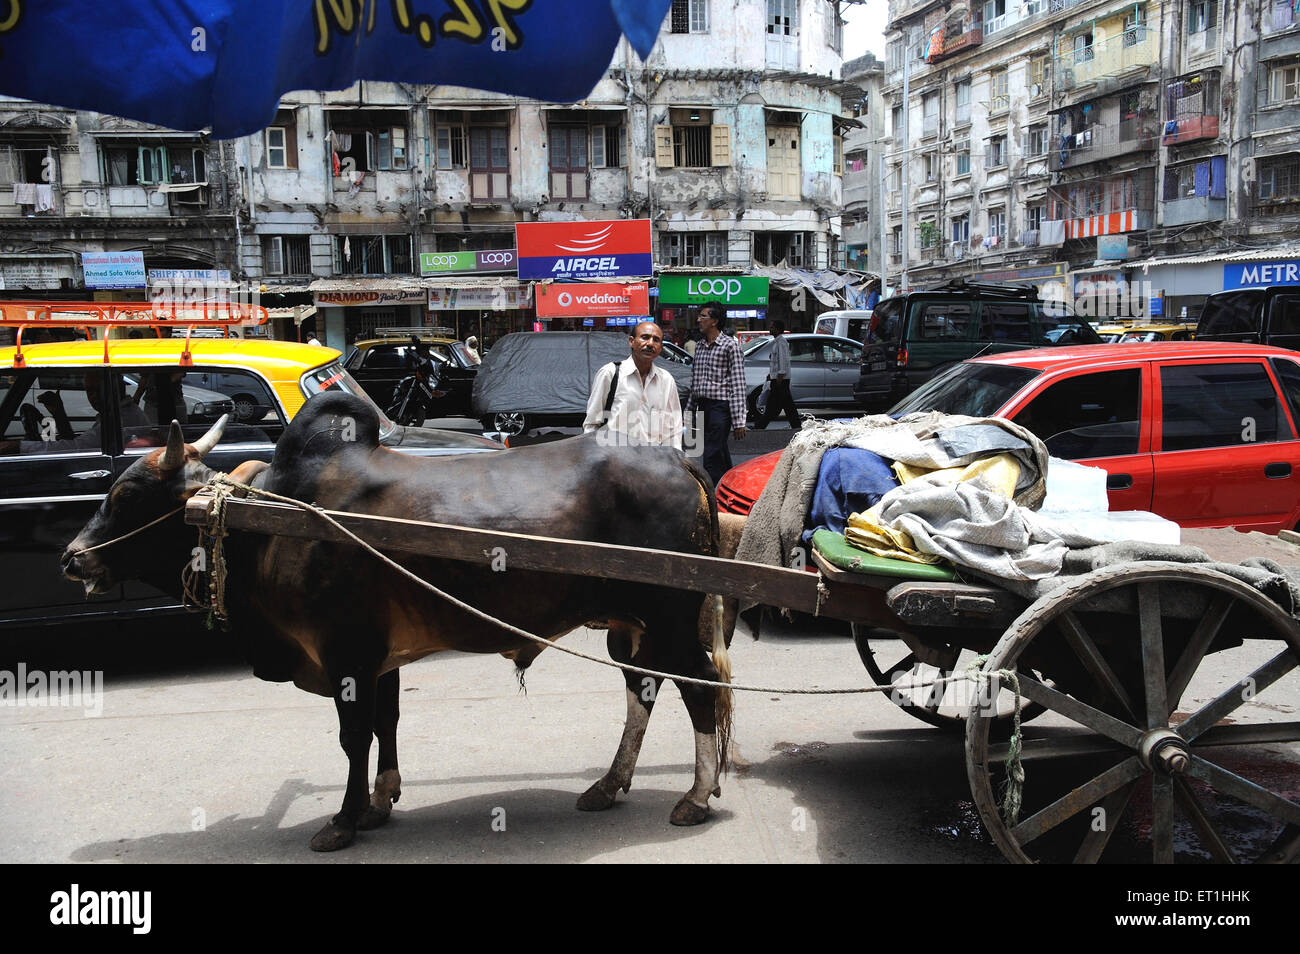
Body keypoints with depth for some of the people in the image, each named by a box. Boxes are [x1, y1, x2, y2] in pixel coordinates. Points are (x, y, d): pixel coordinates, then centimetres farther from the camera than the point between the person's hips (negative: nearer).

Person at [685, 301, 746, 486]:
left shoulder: (730, 345, -7)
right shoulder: (699, 346, 15)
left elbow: (738, 386, -11)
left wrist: (739, 421, -16)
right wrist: (689, 411, 19)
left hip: (720, 406, -7)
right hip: (703, 406, 7)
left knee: (712, 458, -12)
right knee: (721, 457, 13)